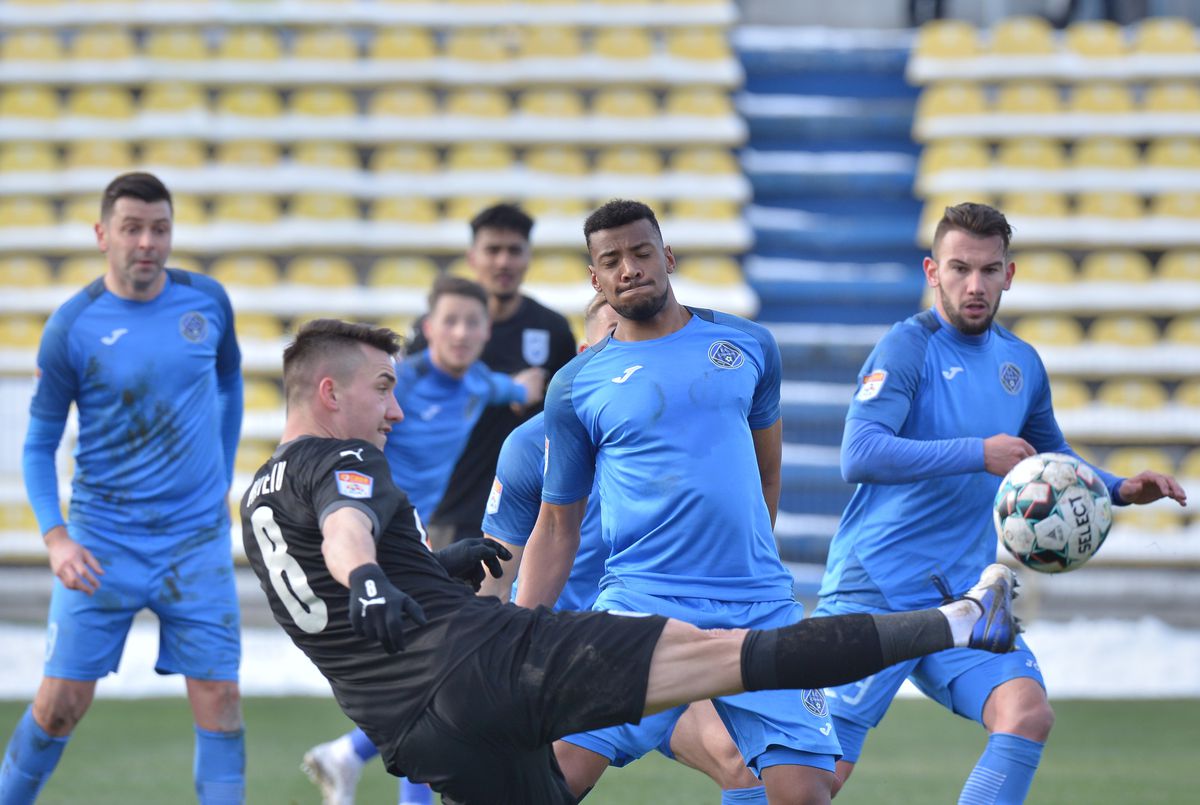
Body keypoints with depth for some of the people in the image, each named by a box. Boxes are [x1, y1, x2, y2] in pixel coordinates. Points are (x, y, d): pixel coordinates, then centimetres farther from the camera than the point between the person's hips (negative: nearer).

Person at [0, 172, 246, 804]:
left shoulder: (207, 301, 0)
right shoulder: (72, 327, -8)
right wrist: (55, 536, -15)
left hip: (198, 539, 2)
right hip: (101, 542, -2)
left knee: (219, 700, -5)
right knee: (61, 703, -1)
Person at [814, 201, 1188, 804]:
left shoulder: (1022, 364, 12)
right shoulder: (909, 347, -8)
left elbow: (1051, 459, 30)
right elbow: (859, 455, -23)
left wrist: (1119, 490, 12)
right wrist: (980, 454, -25)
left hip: (963, 597, 5)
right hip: (874, 590, -5)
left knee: (1028, 711, -22)